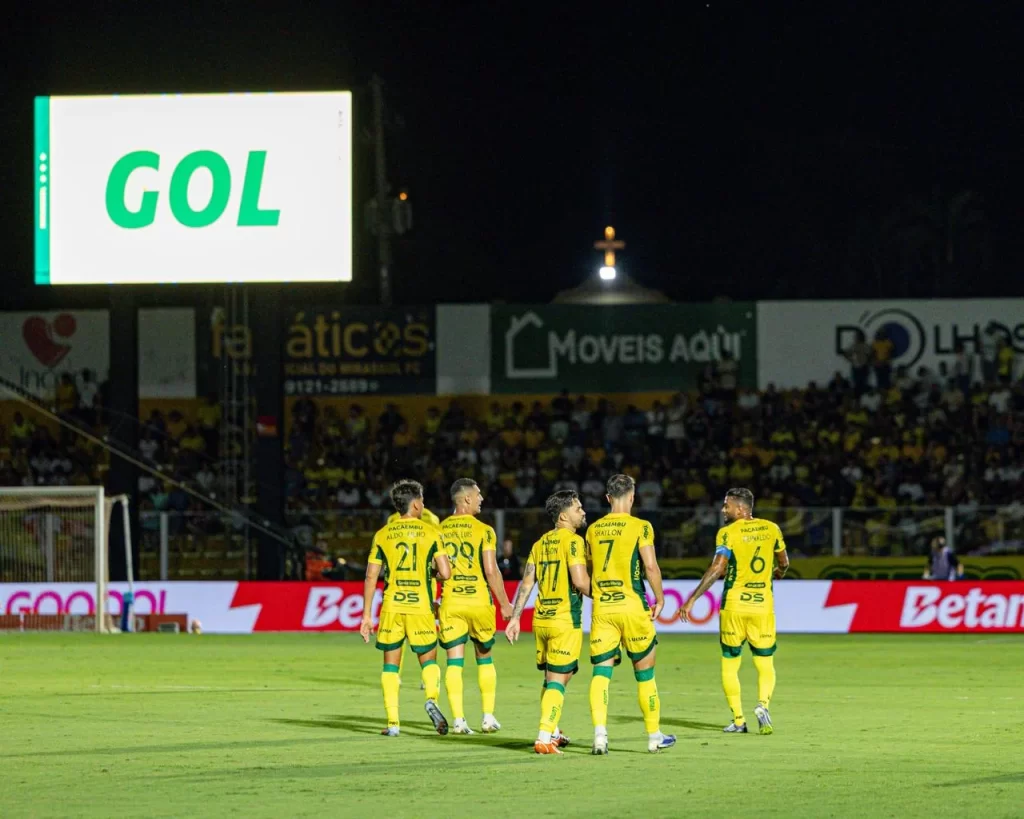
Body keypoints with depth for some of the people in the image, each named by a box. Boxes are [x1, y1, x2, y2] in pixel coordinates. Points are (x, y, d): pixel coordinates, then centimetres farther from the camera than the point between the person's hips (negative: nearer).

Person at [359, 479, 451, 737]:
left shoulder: (382, 535, 5)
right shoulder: (430, 533, 0)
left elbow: (371, 577, 3)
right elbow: (445, 573, -5)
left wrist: (367, 616, 7)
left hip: (391, 607, 1)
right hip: (421, 606, -1)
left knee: (391, 665, 9)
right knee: (428, 660, 11)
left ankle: (393, 722, 3)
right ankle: (432, 699, -18)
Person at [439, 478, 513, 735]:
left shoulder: (440, 530, 3)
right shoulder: (483, 530, -6)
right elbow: (491, 570, -11)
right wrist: (504, 603, -2)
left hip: (450, 601, 2)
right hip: (479, 599, -2)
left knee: (454, 662, 2)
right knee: (485, 659, 13)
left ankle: (458, 720, -4)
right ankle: (488, 717, 13)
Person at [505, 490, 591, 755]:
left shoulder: (540, 544, 11)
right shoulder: (573, 541, -11)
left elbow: (527, 582, 10)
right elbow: (580, 581, -20)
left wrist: (515, 617, 12)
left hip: (541, 619, 7)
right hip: (566, 620, -7)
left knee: (551, 678, 19)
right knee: (558, 680, -4)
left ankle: (552, 733, 29)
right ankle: (544, 738, -11)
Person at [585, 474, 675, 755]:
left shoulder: (593, 529, 8)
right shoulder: (640, 527, -5)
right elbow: (650, 566, -12)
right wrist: (660, 599, 0)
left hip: (601, 609, 3)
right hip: (632, 606, -3)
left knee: (601, 671, 1)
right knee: (644, 672, 8)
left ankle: (599, 732, -16)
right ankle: (654, 736, 16)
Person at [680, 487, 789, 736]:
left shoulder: (728, 533, -9)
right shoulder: (771, 529, 5)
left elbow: (717, 568, -19)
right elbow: (784, 562, 18)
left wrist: (692, 600, -17)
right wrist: (779, 572, 42)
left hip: (734, 605, -3)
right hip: (763, 605, 3)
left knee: (730, 665, 11)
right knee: (765, 665, 9)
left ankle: (738, 720, 8)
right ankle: (763, 704, -19)